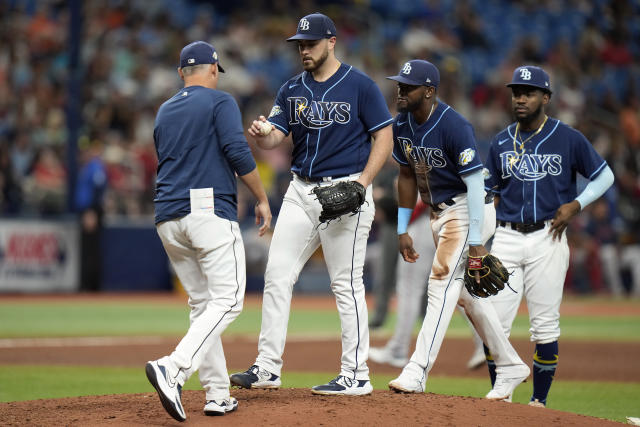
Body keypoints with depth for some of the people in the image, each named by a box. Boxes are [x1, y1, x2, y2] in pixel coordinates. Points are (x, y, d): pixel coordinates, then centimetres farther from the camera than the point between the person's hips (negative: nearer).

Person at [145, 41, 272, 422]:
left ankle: (218, 394, 6)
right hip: (210, 211, -7)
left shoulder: (164, 112, 21)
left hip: (168, 219, 7)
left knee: (202, 303, 12)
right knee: (227, 300, -10)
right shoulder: (220, 102, 1)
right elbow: (237, 152, -11)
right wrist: (262, 200, -4)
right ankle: (173, 369, -30)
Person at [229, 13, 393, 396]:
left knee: (346, 284, -4)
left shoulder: (360, 86, -5)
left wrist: (362, 184, -17)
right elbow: (276, 137, 1)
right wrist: (261, 135, -23)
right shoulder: (292, 90, 11)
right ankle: (268, 368, 7)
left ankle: (356, 376, 1)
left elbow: (384, 137, -6)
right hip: (301, 192, 6)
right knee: (277, 275, 2)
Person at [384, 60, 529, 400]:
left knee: (442, 281, -18)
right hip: (439, 214, 9)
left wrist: (475, 242, -26)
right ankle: (510, 367, 23)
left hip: (469, 211, -9)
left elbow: (475, 183, -24)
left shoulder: (454, 126, -23)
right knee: (464, 291, 13)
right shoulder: (402, 125, 1)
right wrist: (402, 230, 12)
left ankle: (417, 372, -23)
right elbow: (407, 176, 13)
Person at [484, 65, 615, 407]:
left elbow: (604, 176, 9)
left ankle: (539, 400, 8)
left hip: (547, 238, -3)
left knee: (545, 325, -1)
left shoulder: (568, 138, 0)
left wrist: (575, 205, -6)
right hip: (506, 238, 3)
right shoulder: (501, 142, 10)